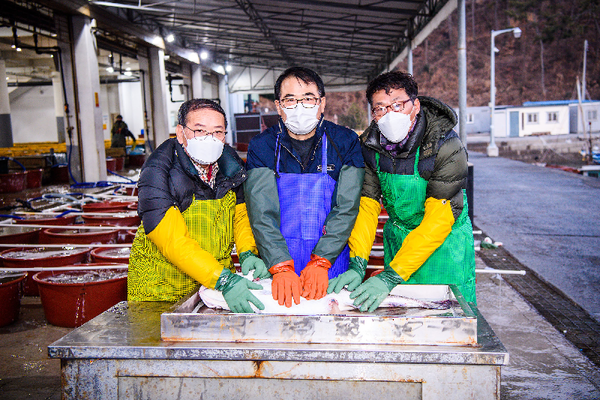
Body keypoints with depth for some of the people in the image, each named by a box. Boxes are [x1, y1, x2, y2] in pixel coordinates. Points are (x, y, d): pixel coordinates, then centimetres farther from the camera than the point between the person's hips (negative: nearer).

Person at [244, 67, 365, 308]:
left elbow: (346, 208, -11)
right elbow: (261, 213, -14)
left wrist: (320, 262, -22)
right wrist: (281, 268, -26)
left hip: (332, 263, 0)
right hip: (275, 266, 0)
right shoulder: (261, 146, -4)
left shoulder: (346, 142, -4)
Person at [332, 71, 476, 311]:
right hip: (397, 237, 4)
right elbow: (366, 204, -8)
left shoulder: (446, 146, -25)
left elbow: (438, 219, -28)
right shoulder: (369, 145, -10)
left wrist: (391, 276, -34)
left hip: (445, 242, -3)